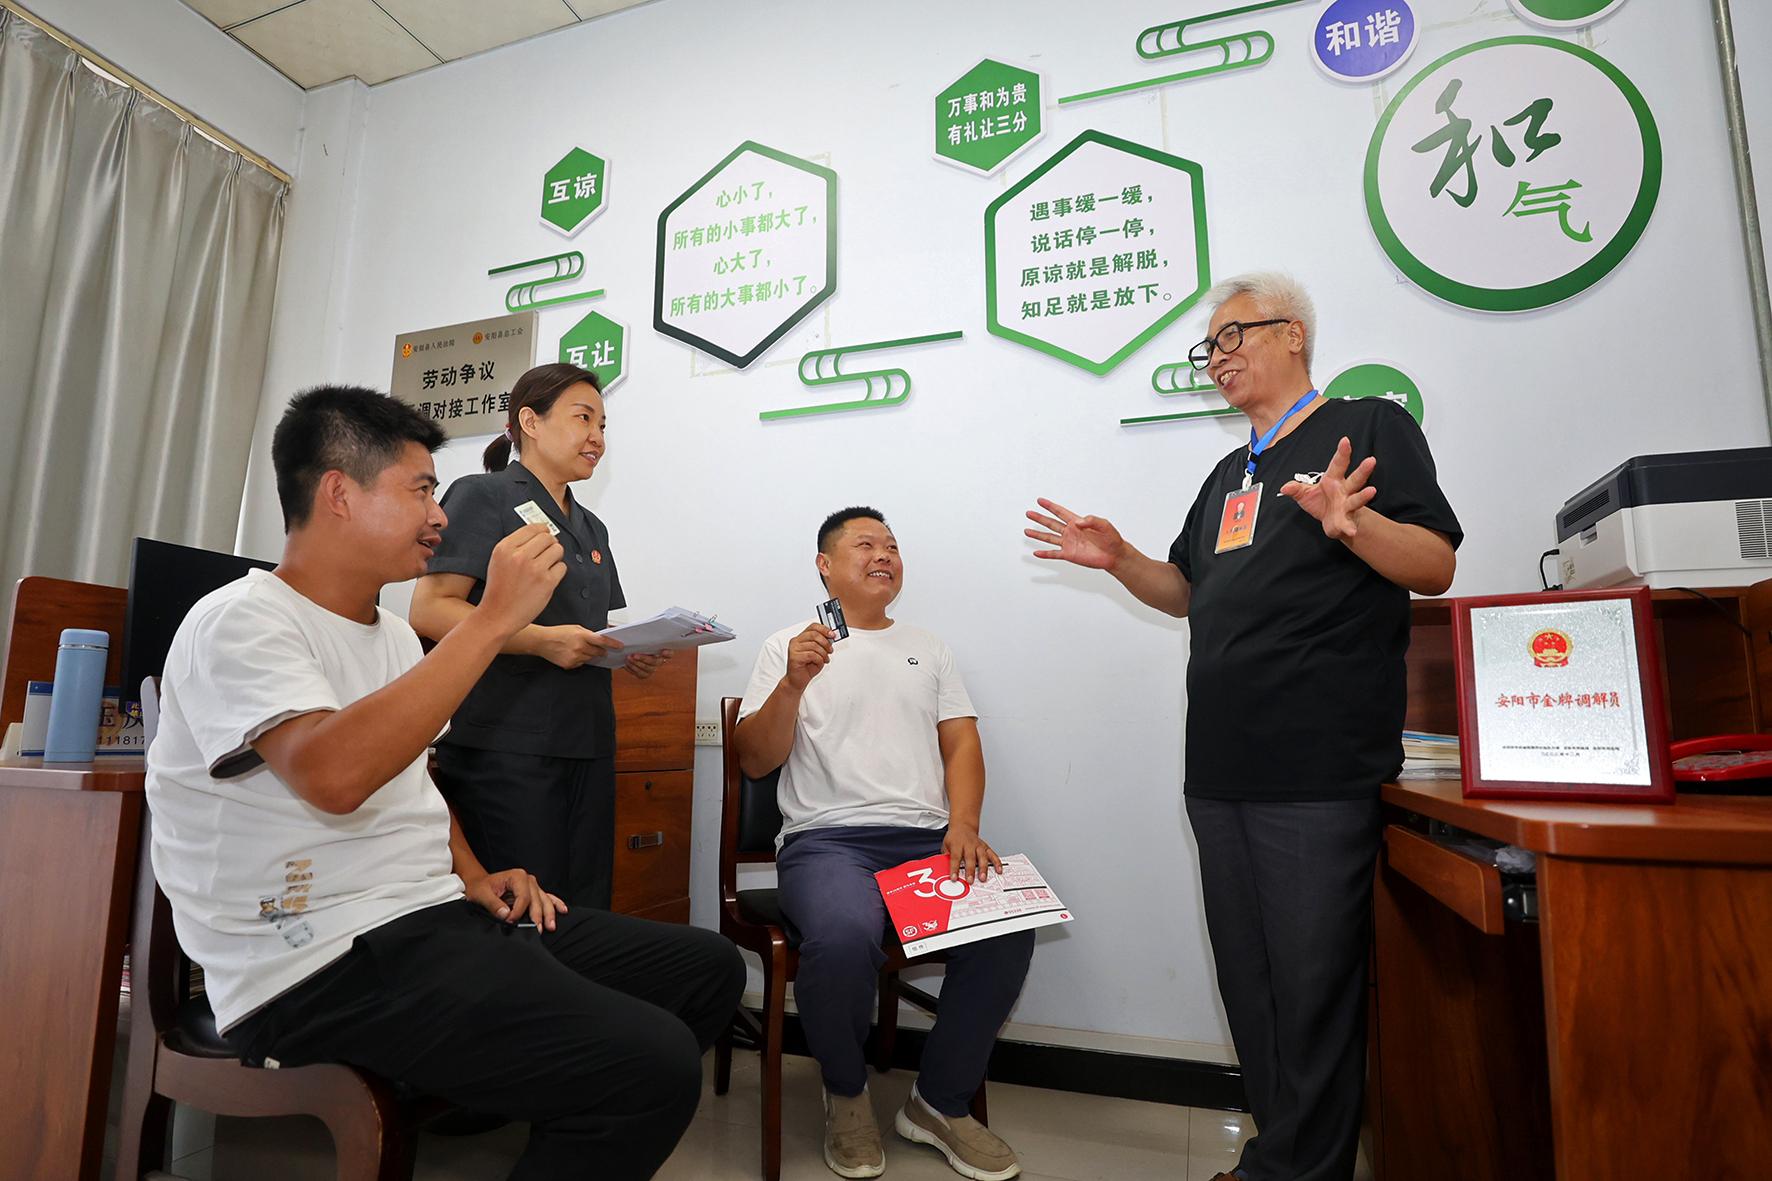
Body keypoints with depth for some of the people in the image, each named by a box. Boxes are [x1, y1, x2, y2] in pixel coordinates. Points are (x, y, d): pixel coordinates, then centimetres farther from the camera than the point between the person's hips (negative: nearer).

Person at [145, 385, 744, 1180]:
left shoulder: (393, 634, 16)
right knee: (654, 1065, -26)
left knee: (710, 970, 4)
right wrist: (494, 618, -26)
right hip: (328, 967, -9)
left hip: (442, 918, 9)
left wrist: (472, 876, 9)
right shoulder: (238, 623, -11)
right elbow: (334, 775, -31)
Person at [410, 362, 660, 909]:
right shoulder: (483, 497, -1)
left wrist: (636, 655, 1)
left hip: (587, 749, 7)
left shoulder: (592, 529, 21)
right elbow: (429, 611, -11)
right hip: (505, 746, -7)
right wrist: (542, 640, -21)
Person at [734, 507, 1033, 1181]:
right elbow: (754, 761, 4)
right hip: (827, 839, -3)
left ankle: (940, 1104, 1)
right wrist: (794, 683, -13)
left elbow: (962, 745, 13)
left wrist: (963, 825, -6)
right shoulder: (788, 647, 11)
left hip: (928, 837, 4)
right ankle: (846, 1094, 0)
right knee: (843, 937, -35)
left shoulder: (927, 649, 22)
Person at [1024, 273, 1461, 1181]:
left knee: (1311, 983, 0)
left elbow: (1436, 566, -7)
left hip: (1320, 770, -7)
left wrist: (1353, 523, -26)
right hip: (1220, 768, 7)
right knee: (1248, 980, 14)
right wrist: (1117, 559, 8)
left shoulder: (1370, 428, 1)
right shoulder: (1230, 475, 21)